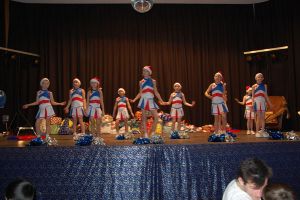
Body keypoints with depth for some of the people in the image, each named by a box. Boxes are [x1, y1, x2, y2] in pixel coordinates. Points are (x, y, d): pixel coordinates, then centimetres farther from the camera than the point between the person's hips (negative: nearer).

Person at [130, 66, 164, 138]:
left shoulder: (153, 81, 8)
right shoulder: (141, 82, 9)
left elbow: (156, 92, 10)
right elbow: (140, 93, 12)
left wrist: (161, 101, 4)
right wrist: (134, 100, 1)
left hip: (151, 100, 0)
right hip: (144, 100, 0)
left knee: (156, 117, -11)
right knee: (144, 118, -1)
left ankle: (153, 133, 3)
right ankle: (145, 134, 5)